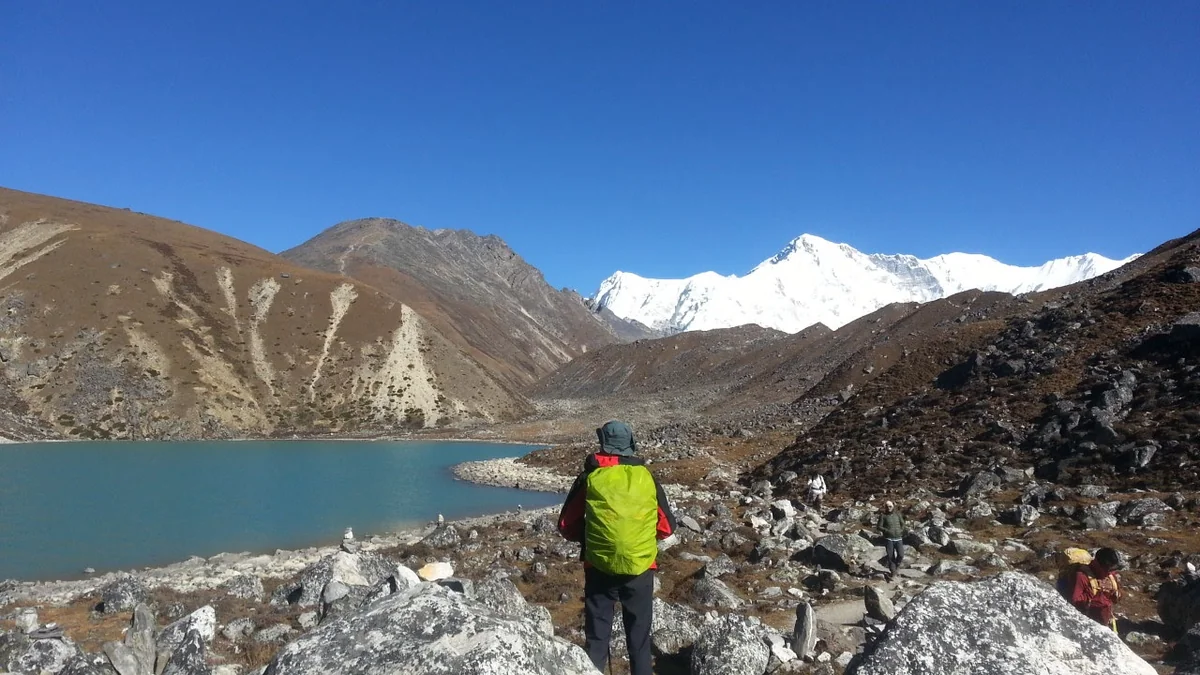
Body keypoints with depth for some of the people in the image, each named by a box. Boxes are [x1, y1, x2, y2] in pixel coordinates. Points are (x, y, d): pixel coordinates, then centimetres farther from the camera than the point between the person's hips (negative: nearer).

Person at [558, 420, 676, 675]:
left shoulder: (590, 477, -3)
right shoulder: (646, 477, 1)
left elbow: (566, 526, 2)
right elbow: (667, 527, 7)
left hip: (599, 567, -1)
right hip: (640, 568, 1)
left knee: (597, 636, 13)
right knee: (639, 636, 16)